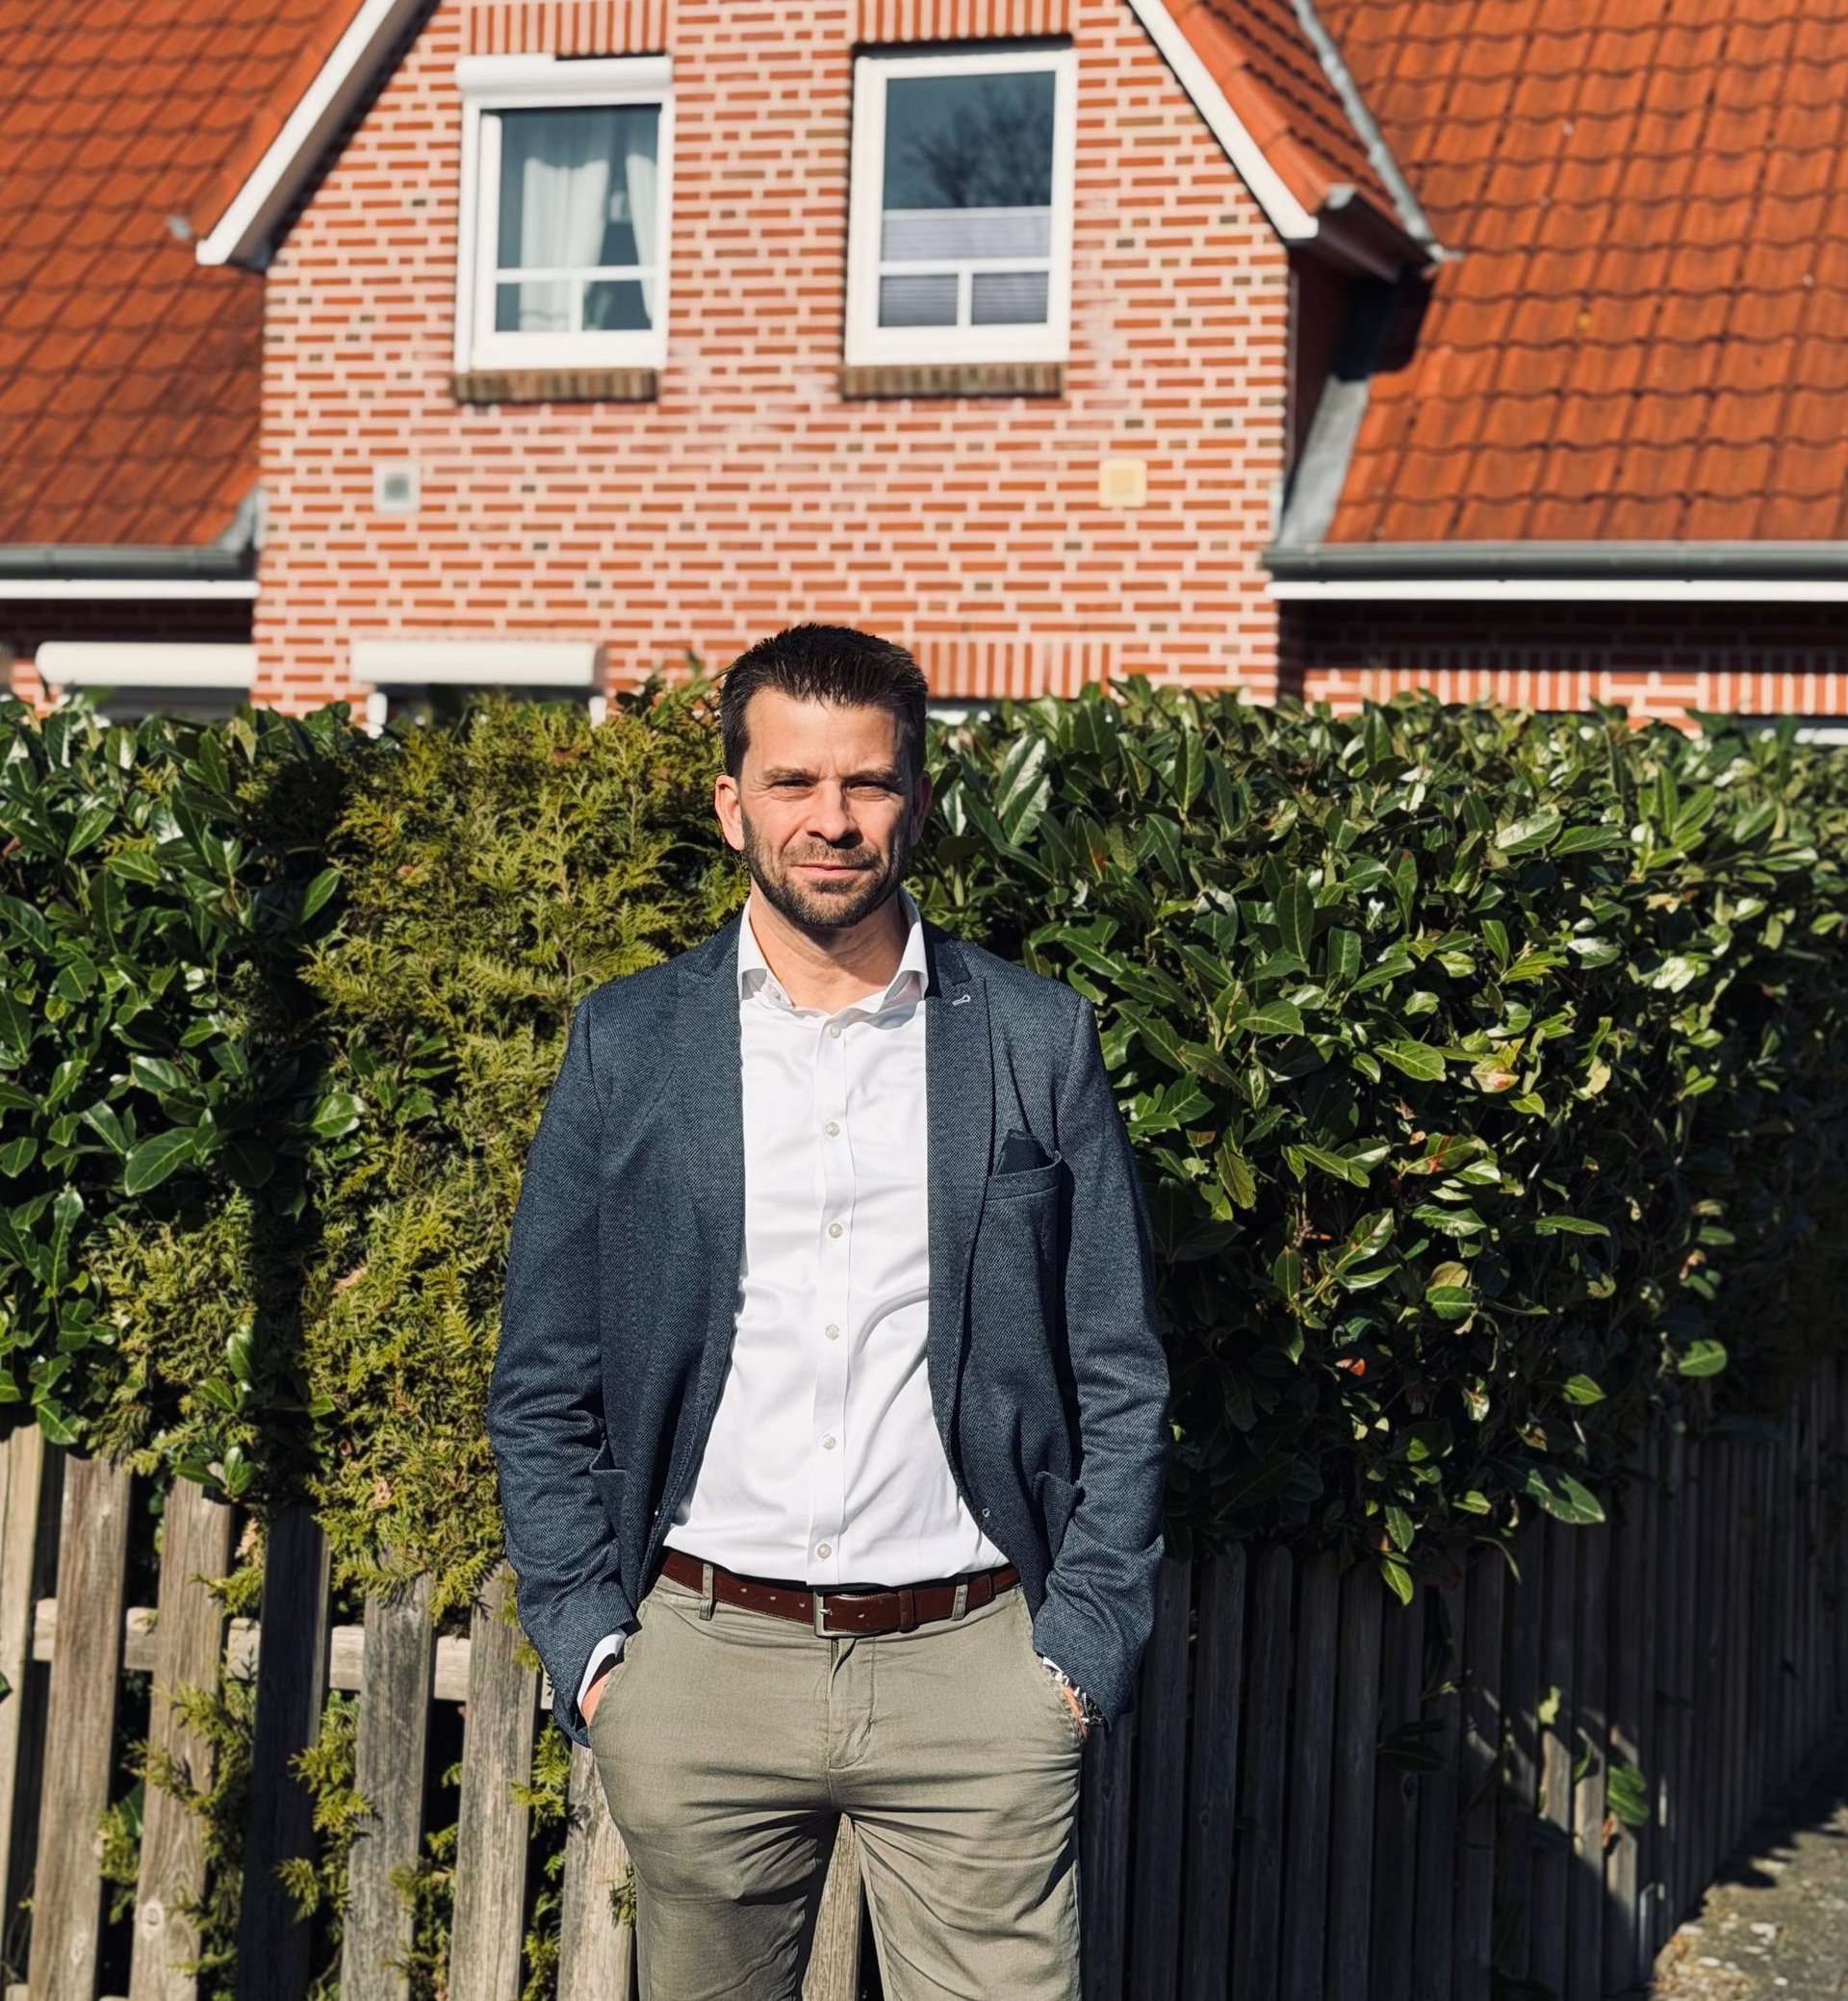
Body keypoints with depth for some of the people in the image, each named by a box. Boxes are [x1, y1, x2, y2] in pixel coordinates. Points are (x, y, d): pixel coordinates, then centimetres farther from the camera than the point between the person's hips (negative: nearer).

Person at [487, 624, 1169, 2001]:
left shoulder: (1040, 1042, 4)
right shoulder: (626, 1045, 5)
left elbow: (1120, 1378, 6)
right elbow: (544, 1385, 7)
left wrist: (1086, 1641, -1)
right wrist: (587, 1640, -1)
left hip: (972, 1666, -1)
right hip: (704, 1666, 1)